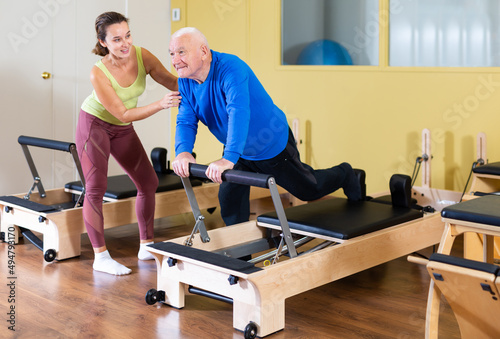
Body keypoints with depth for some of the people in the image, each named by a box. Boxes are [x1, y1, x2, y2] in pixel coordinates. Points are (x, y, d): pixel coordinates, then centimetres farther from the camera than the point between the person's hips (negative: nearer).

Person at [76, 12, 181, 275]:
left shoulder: (142, 56, -19)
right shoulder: (99, 73, -32)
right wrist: (161, 105, -39)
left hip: (123, 129, 6)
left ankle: (147, 247, 17)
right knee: (96, 188, -10)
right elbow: (123, 114, -28)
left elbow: (171, 81, -10)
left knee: (148, 182, 4)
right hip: (94, 124, -6)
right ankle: (100, 257, -1)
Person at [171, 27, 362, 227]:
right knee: (229, 199, 2)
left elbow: (239, 112, -49)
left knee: (309, 190, 13)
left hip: (272, 146, -6)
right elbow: (186, 121, -15)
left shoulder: (230, 68, -36)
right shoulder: (185, 82, -11)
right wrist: (183, 152, -37)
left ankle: (344, 175, 43)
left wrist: (229, 159, -61)